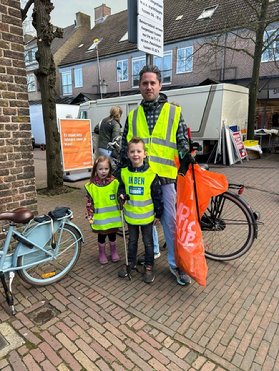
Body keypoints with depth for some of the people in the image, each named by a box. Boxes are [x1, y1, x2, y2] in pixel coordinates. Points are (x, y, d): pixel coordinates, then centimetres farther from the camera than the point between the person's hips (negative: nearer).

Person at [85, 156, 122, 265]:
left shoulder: (115, 182, -9)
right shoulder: (91, 185, -10)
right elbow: (89, 202, -5)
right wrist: (90, 216, -6)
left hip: (113, 216, 1)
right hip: (100, 218, -1)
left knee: (112, 235, 19)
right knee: (101, 237, 17)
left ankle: (113, 252, 41)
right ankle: (102, 254, 38)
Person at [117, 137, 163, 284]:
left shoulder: (151, 173, -15)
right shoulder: (124, 172, -5)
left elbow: (157, 195, -8)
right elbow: (121, 187, 11)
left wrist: (158, 213, -5)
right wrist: (121, 196, -11)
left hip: (147, 215, -3)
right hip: (130, 215, 3)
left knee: (148, 242, 13)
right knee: (132, 240, 21)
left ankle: (149, 266, 30)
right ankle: (131, 262, 40)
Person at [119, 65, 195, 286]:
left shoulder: (173, 112, 3)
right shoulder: (133, 116, 11)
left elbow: (182, 139, 4)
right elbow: (125, 147, 13)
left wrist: (186, 154, -18)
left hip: (165, 176, -2)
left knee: (171, 220, 1)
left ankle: (176, 263, 16)